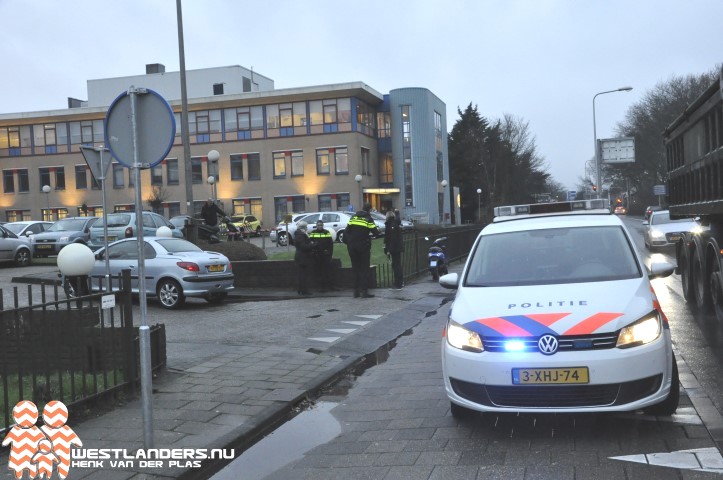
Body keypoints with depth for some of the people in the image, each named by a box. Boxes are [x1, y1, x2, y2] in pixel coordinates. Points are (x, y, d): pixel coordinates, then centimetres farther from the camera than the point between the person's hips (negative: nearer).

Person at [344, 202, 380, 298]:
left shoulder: (353, 217, 7)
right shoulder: (369, 219, -6)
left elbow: (346, 231, 6)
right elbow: (376, 233, -9)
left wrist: (347, 243, 13)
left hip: (352, 246, 4)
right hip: (363, 246, -4)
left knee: (355, 268, 11)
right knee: (364, 269, 0)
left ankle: (356, 290, 12)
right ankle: (364, 291, -6)